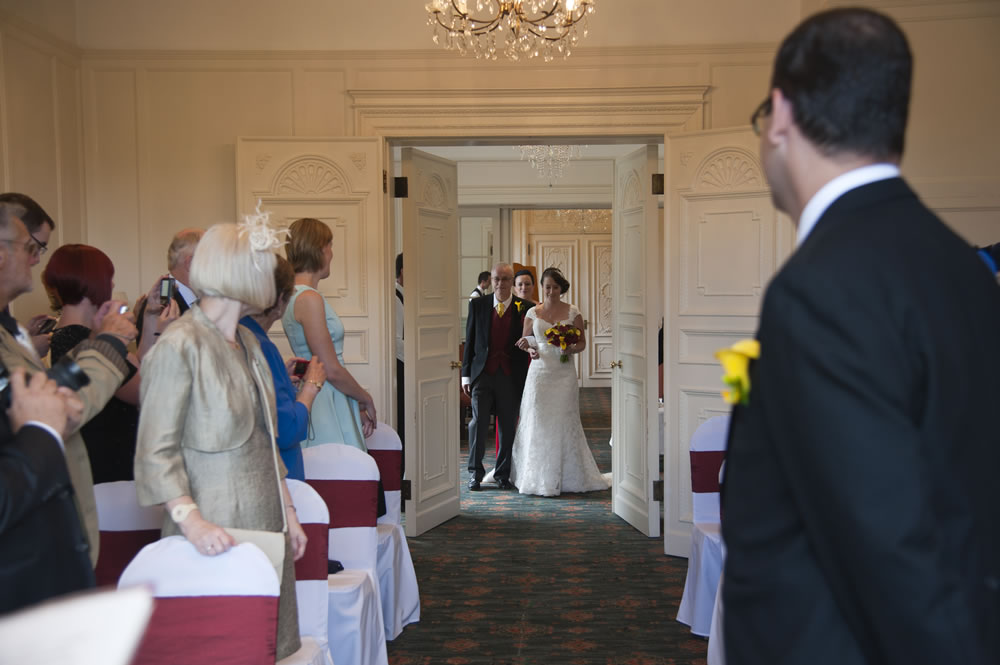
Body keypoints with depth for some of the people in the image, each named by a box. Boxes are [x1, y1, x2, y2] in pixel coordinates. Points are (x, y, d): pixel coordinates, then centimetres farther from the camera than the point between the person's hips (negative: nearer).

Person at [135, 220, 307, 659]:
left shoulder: (246, 342, 13)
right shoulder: (179, 346, -13)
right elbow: (156, 451, -14)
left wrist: (287, 509, 16)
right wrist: (191, 520, -25)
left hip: (264, 521, 8)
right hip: (217, 533, -8)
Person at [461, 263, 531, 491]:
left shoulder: (524, 308, 0)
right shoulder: (477, 305, 5)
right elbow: (470, 340, 7)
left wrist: (526, 379, -11)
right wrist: (466, 374, 3)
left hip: (511, 376, 0)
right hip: (482, 373, 0)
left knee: (508, 427, 6)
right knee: (479, 422, -3)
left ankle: (502, 474, 20)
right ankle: (475, 473, 11)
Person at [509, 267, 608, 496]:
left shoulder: (573, 313, 4)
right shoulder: (532, 313, 7)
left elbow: (582, 342, 8)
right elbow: (524, 342, 12)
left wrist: (571, 349, -13)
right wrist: (530, 350, -10)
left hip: (564, 373, -1)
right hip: (540, 372, 1)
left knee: (564, 422, -1)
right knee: (538, 423, -2)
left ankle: (567, 477, 10)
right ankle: (539, 478, 6)